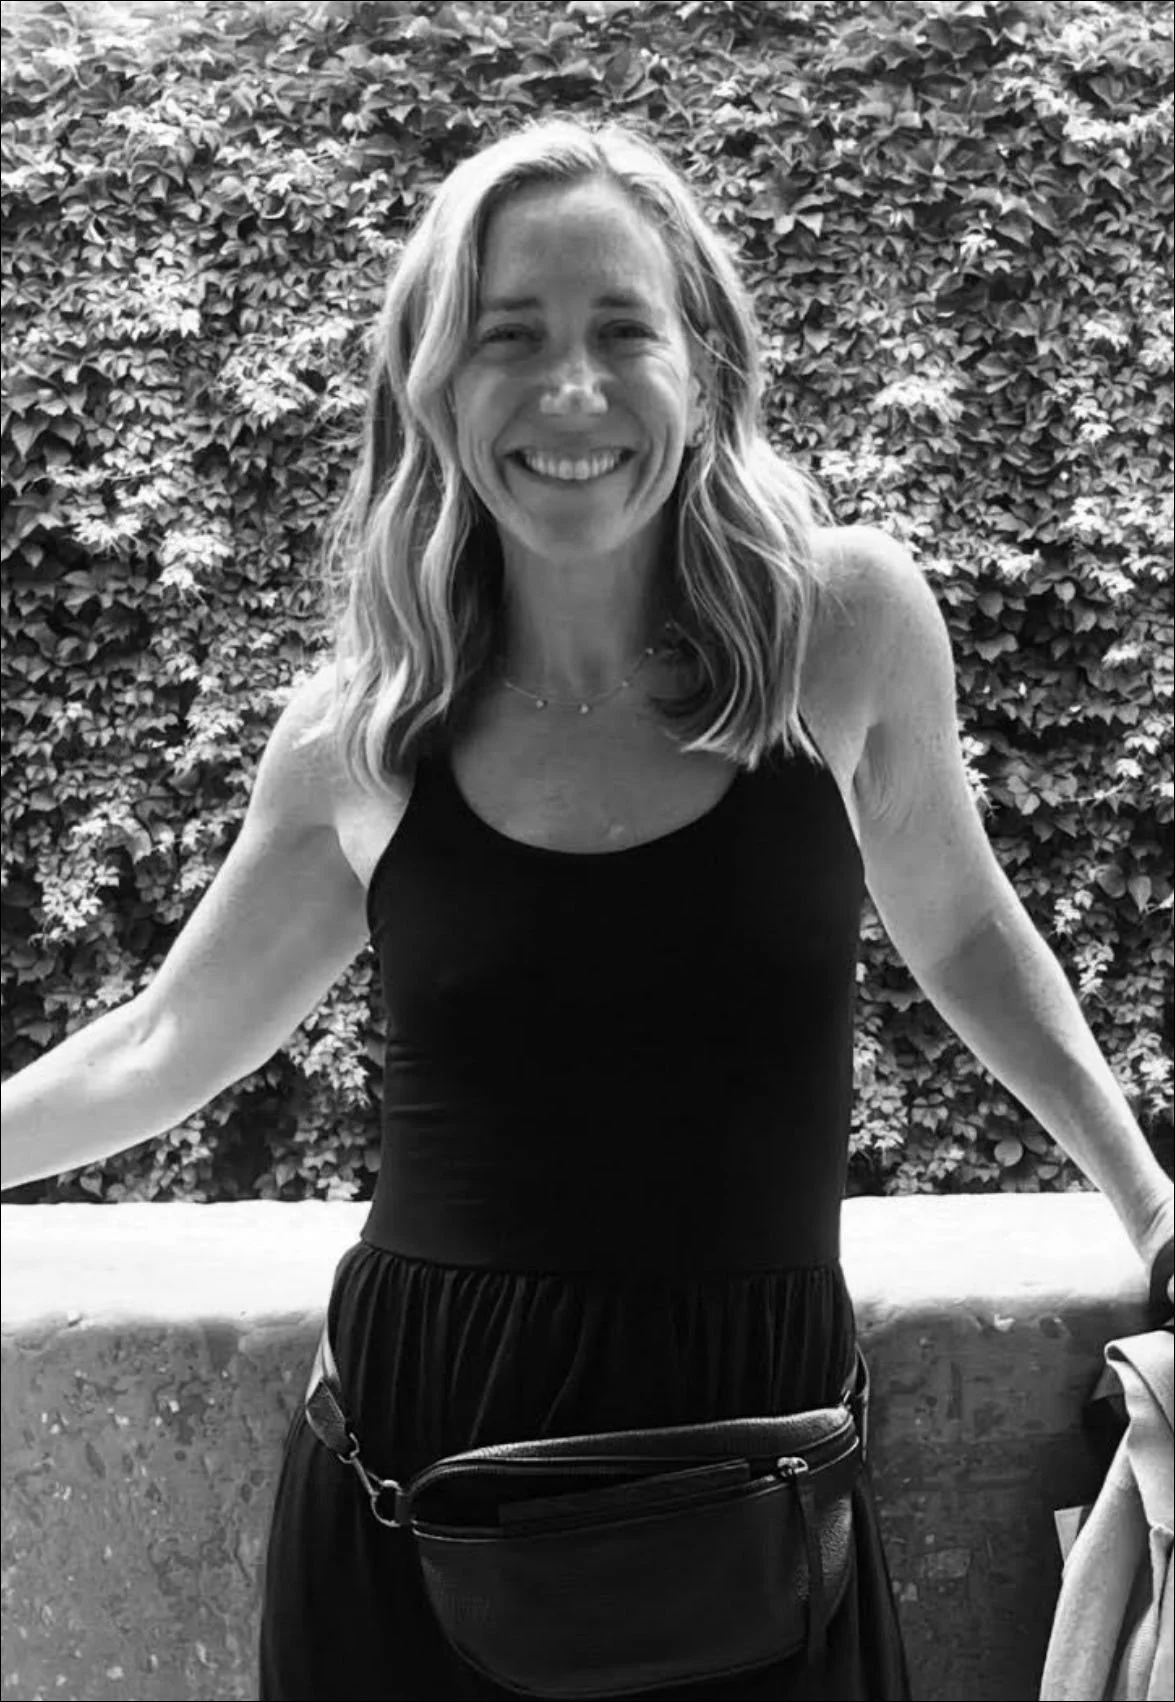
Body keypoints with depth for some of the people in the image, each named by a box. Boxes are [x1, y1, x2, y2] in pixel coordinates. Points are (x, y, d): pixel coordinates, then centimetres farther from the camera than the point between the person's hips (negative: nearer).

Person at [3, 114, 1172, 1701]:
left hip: (748, 1448, 0)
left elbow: (957, 925, 11)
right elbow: (163, 1047, 11)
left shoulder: (848, 620, -6)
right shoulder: (357, 735, -4)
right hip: (420, 1451, 1)